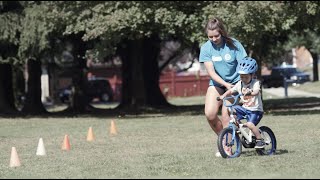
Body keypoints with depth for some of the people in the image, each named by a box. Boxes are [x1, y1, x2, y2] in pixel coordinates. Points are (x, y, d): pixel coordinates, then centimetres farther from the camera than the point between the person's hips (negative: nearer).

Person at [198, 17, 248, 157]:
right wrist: (226, 84, -26)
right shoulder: (206, 48, -9)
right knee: (210, 113, -16)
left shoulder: (233, 44, -14)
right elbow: (211, 72, -14)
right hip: (216, 83, 2)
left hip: (234, 82, -2)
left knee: (226, 114, -17)